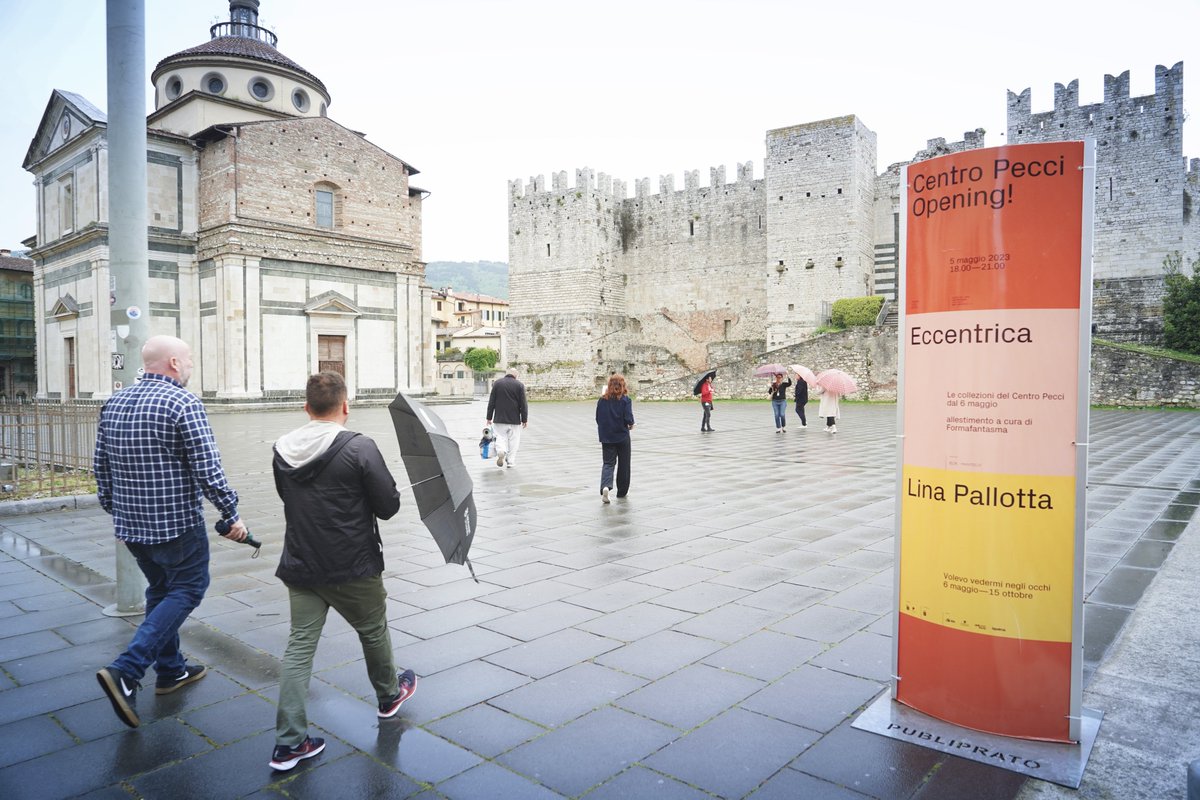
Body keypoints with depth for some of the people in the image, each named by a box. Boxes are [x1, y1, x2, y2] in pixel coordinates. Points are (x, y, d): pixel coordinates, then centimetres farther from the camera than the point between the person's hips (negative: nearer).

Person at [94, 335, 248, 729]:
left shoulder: (112, 404, 7)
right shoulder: (183, 402, -16)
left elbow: (100, 465, 13)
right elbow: (207, 468, -19)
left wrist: (115, 509, 24)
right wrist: (231, 514, -11)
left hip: (130, 523, 8)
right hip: (176, 523, -8)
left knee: (161, 589, 20)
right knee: (187, 590, 6)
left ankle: (170, 670, 30)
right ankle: (125, 672, -4)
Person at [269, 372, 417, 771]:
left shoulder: (282, 450, 0)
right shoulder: (359, 448, -19)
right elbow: (389, 506, -15)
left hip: (300, 567, 4)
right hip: (353, 568, -4)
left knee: (299, 646, 10)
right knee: (373, 632, 19)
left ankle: (289, 742, 11)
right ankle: (389, 695, 42)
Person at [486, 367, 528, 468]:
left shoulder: (497, 383, 0)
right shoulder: (519, 385, -4)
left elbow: (491, 402, 1)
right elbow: (523, 404, -4)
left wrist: (489, 417, 7)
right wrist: (524, 419, 2)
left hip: (500, 418, 1)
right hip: (514, 419, -1)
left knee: (501, 437, 8)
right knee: (513, 441, 8)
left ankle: (501, 452, -19)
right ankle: (511, 461, 10)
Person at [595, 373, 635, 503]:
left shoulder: (602, 400, -1)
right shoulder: (625, 400, -10)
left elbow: (598, 419, 3)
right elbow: (628, 419, -16)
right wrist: (630, 424, 5)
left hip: (606, 437, 2)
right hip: (622, 436, -2)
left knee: (608, 463, 6)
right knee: (623, 464, 14)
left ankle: (605, 486, -21)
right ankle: (622, 492, 24)